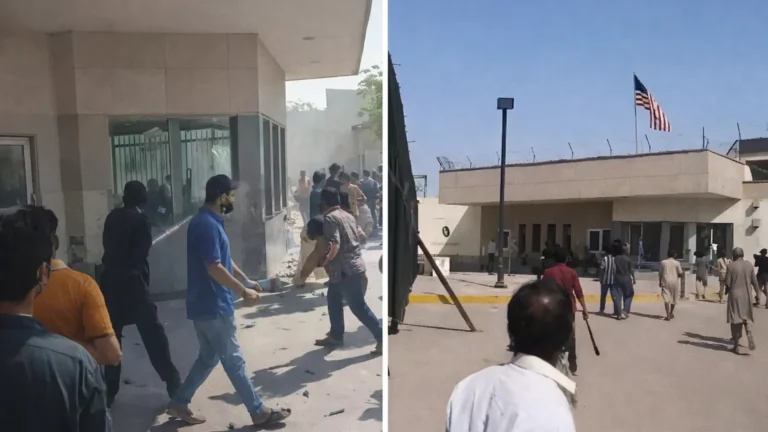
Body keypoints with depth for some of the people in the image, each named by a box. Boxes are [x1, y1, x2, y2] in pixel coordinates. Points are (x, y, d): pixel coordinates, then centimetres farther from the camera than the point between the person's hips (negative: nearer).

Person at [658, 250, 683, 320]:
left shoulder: (663, 262, 2)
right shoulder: (677, 263, -1)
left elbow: (660, 273, 4)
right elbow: (680, 274, -3)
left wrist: (660, 282, 14)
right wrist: (681, 269, 19)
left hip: (665, 281, 0)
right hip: (674, 282, 1)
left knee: (666, 298, -4)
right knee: (673, 298, 18)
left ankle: (668, 315, -13)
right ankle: (671, 313, 32)